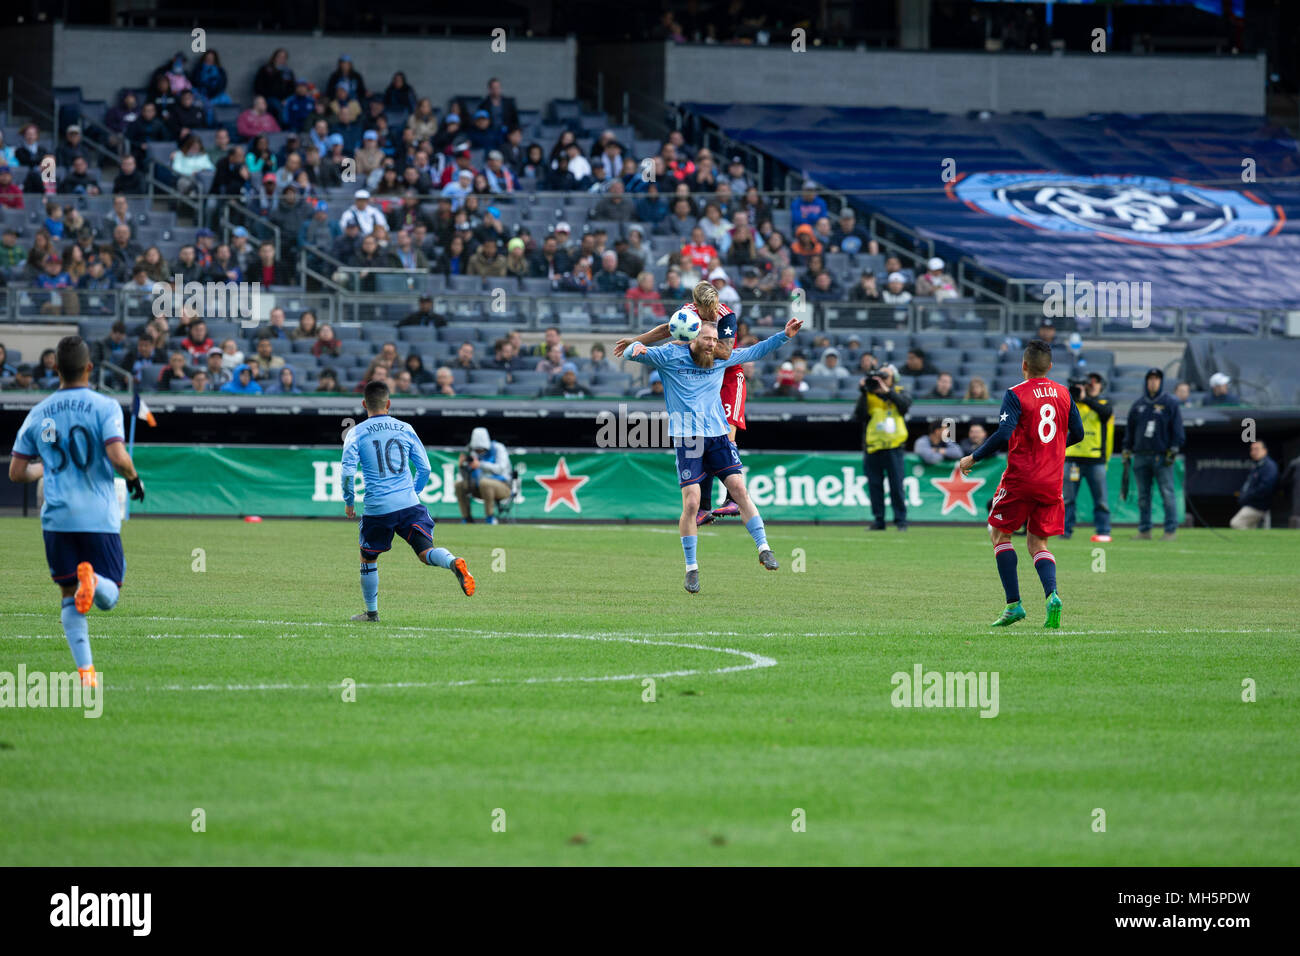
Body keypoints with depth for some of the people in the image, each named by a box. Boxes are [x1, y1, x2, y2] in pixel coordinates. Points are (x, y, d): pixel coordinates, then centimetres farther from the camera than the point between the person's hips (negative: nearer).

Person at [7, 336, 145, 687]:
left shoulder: (38, 413, 6)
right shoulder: (104, 407, -5)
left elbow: (16, 472, 8)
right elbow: (117, 457, -18)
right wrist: (134, 478, 3)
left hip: (56, 518, 3)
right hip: (100, 517, -3)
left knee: (70, 598, 12)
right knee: (108, 598, 8)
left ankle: (85, 670, -3)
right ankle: (92, 579, -28)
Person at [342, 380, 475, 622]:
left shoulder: (357, 434, 1)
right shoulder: (405, 429, 8)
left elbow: (348, 471, -7)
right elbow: (425, 468, 10)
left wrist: (348, 501, 8)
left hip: (376, 509, -1)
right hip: (409, 503, 1)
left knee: (368, 559, 18)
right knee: (426, 551, -8)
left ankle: (372, 612, 27)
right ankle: (453, 562, -40)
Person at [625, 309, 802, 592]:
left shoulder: (722, 359, 13)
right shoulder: (670, 356, 3)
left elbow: (754, 352, 26)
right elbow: (634, 353, 1)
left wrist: (784, 336, 18)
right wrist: (636, 348, -23)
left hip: (718, 434, 3)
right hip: (687, 439, -3)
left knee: (739, 488, -10)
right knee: (691, 503, -9)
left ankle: (763, 549, -7)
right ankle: (691, 569, 2)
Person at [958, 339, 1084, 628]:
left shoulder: (1016, 395, -10)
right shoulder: (1063, 393, 7)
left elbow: (1003, 435, -20)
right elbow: (1077, 433, 13)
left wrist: (973, 458, -9)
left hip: (1021, 477, -5)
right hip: (1052, 480, 5)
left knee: (999, 533, 12)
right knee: (1038, 542, 12)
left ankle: (1014, 604, 1)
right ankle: (1052, 595, -15)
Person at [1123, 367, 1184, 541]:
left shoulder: (1171, 403, 3)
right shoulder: (1138, 405, 15)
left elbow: (1177, 429, 0)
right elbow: (1130, 430, 18)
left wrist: (1173, 450, -8)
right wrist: (1127, 451, 11)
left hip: (1162, 457, -4)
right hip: (1141, 456, 4)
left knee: (1167, 494, -9)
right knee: (1143, 496, 5)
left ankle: (1170, 530, -7)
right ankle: (1144, 531, 9)